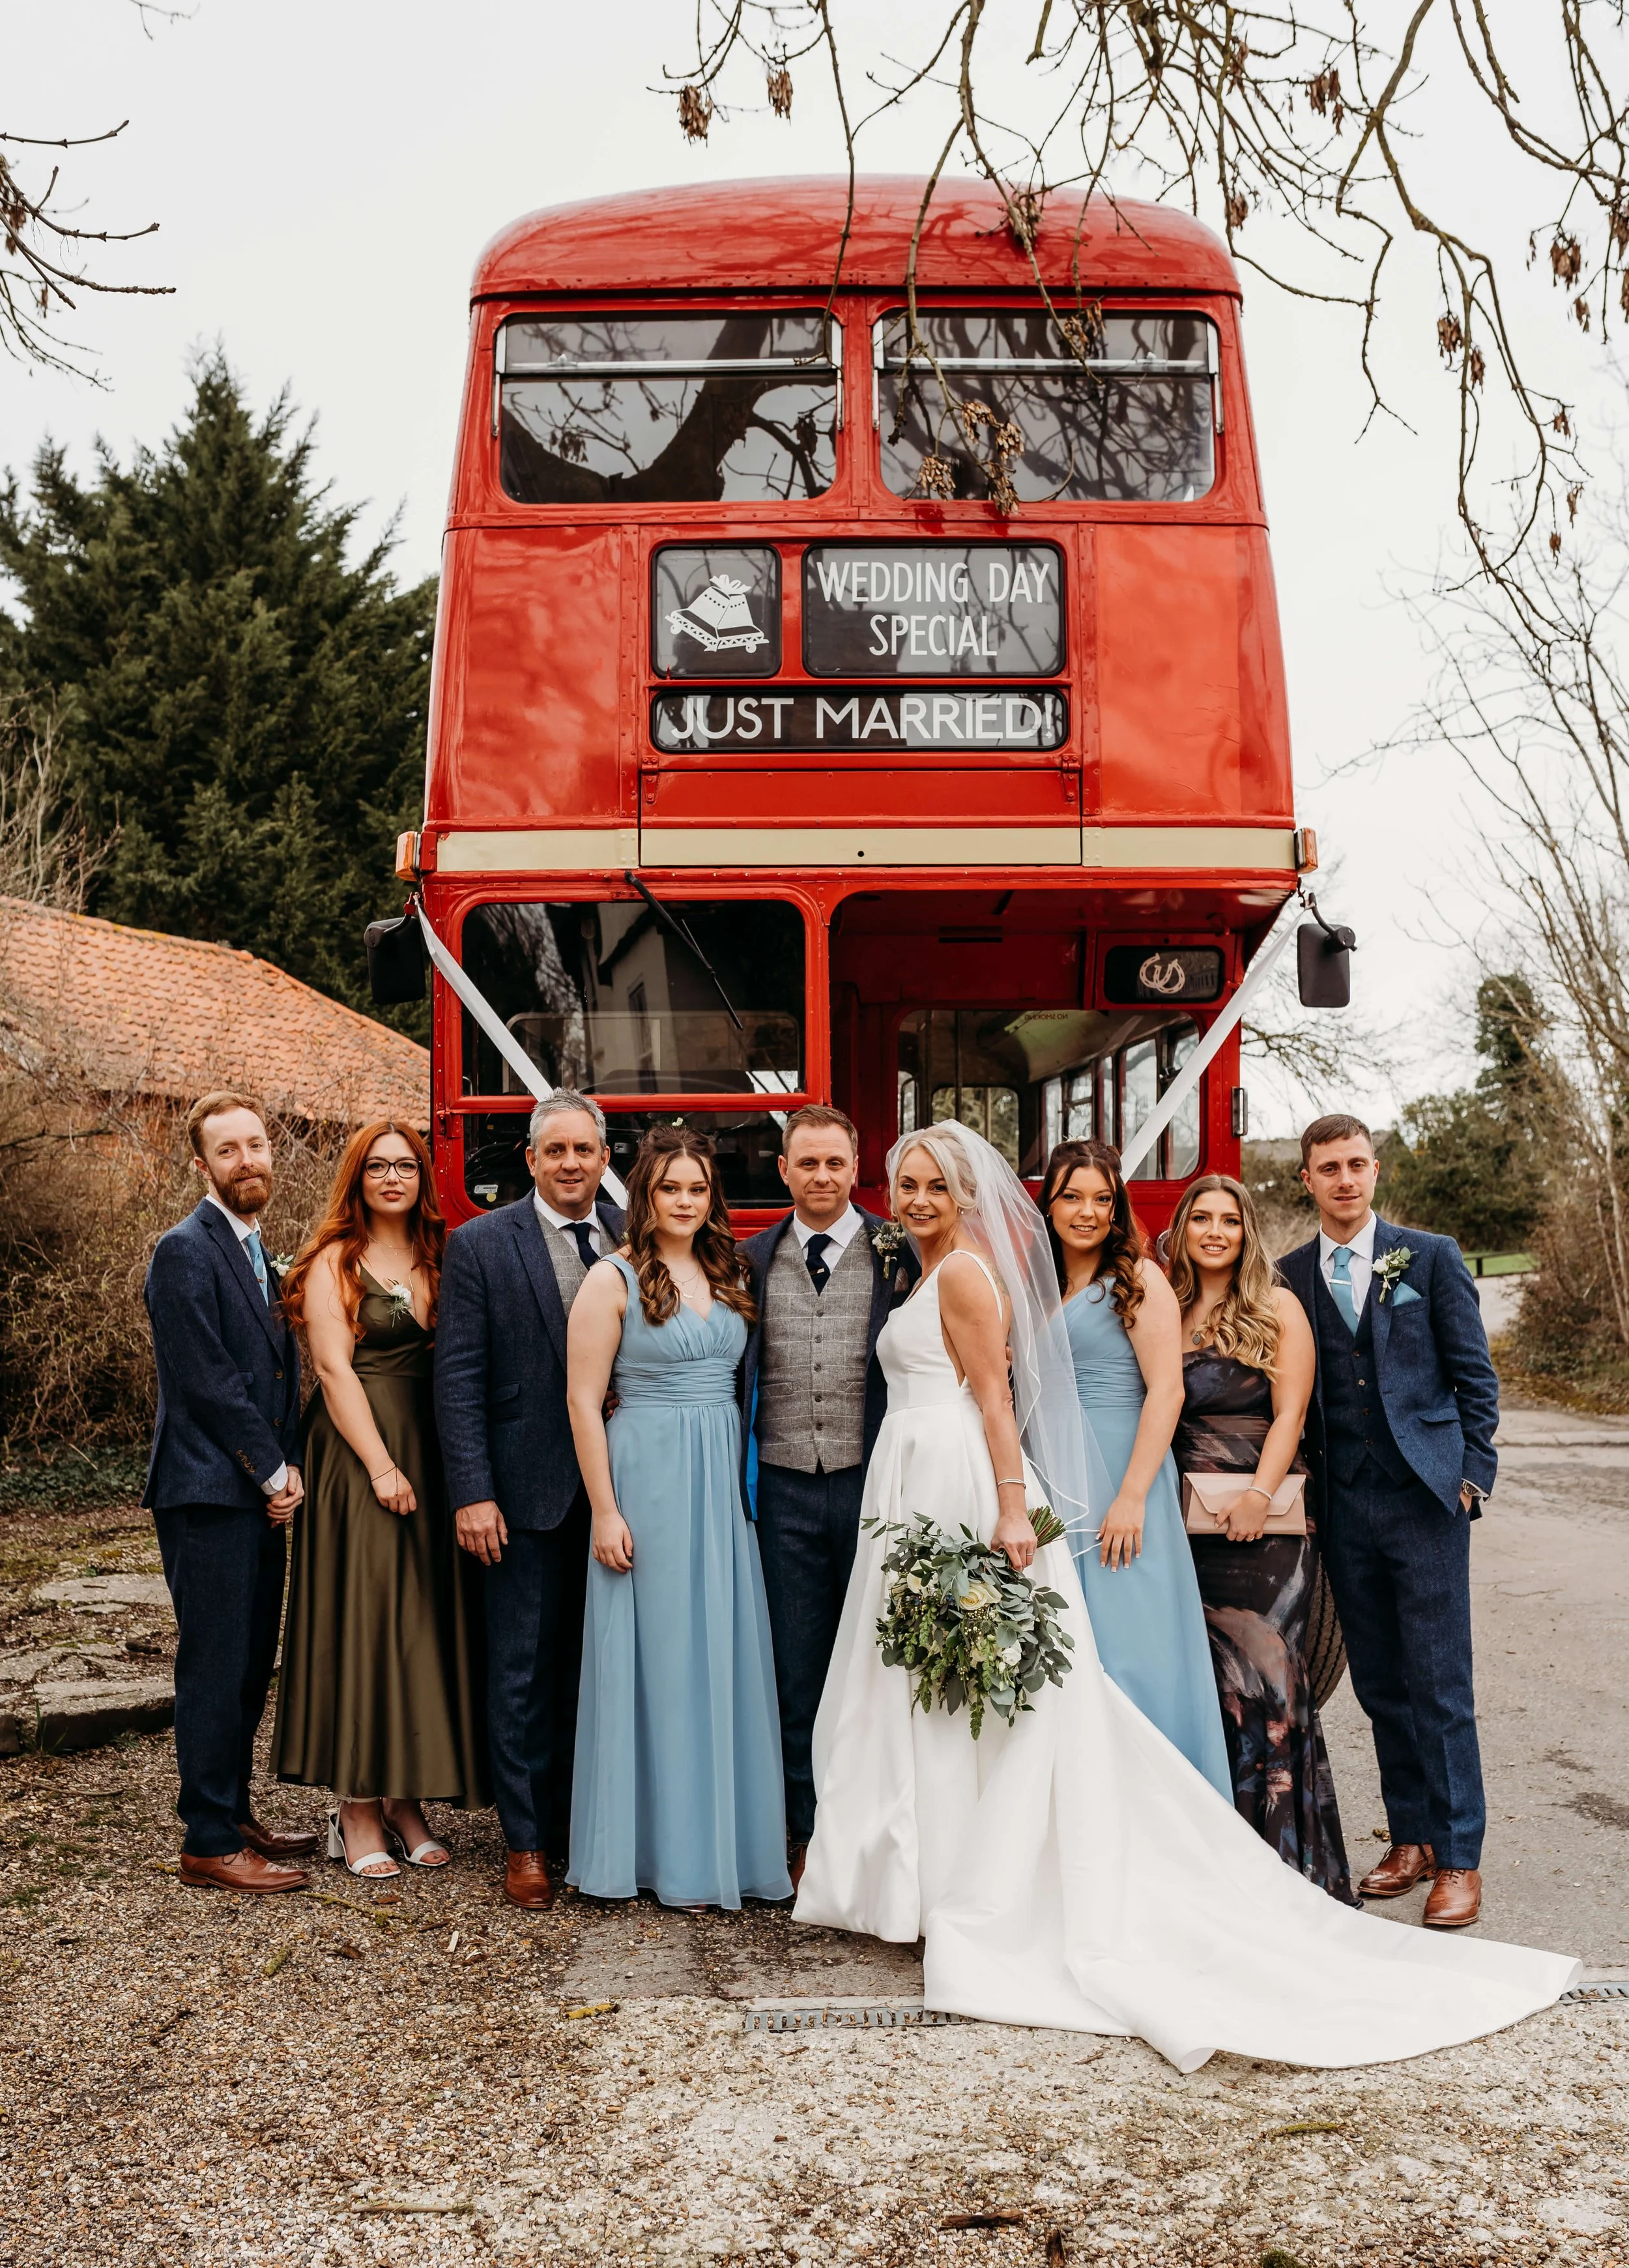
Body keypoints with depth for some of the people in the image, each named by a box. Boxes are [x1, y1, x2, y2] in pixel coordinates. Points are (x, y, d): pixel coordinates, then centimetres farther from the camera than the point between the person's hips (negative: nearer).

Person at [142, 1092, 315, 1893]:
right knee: (216, 1669, -3)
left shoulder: (256, 1253, 17)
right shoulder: (185, 1251, -11)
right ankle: (211, 1845, 4)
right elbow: (208, 1380, -16)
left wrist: (286, 1469, 5)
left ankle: (234, 1817, 24)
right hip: (209, 1492, -9)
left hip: (260, 1491, 9)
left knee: (250, 1668, 14)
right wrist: (274, 1471, -11)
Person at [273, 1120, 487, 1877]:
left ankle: (406, 1800, 15)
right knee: (361, 1618, -3)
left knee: (426, 1620, 6)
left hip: (433, 1453, 5)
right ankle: (358, 1811, 5)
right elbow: (335, 1368, -9)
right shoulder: (334, 1262, -2)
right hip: (358, 1454, -5)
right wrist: (381, 1465, -15)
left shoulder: (437, 1261, 12)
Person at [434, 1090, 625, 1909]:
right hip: (528, 1491, -3)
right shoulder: (480, 1245, -3)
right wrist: (472, 1494, -12)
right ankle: (527, 1842, 15)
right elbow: (458, 1379, -5)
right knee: (525, 1670, 4)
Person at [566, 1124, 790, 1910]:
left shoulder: (727, 1274, 11)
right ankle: (664, 1851, 13)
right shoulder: (614, 1280, -6)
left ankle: (726, 1840, 21)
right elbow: (584, 1400, -8)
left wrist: (741, 1479, 6)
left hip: (724, 1482, 5)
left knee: (727, 1654, 8)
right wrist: (605, 1510, -12)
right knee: (657, 1657, 1)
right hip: (648, 1480, -5)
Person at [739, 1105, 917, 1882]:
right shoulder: (754, 1261, 8)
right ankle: (809, 1833, 19)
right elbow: (736, 1374, 11)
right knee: (797, 1669, 8)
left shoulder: (899, 1255, 2)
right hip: (785, 1489, 2)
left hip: (873, 1481, -2)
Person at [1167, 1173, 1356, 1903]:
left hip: (1264, 1520, -3)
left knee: (1264, 1677, -7)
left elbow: (1289, 1413, -4)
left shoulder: (1277, 1308, 2)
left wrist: (1259, 1495, -16)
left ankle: (1286, 1859, 1)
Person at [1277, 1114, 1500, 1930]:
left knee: (1440, 1685, -2)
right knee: (1380, 1686, 10)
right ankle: (1411, 1839, 22)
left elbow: (1475, 1375, 2)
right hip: (1344, 1504, 3)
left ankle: (1459, 1858, 7)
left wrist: (1471, 1475, -4)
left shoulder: (1431, 1257, 2)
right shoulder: (1288, 1276, 8)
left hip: (1425, 1495, -3)